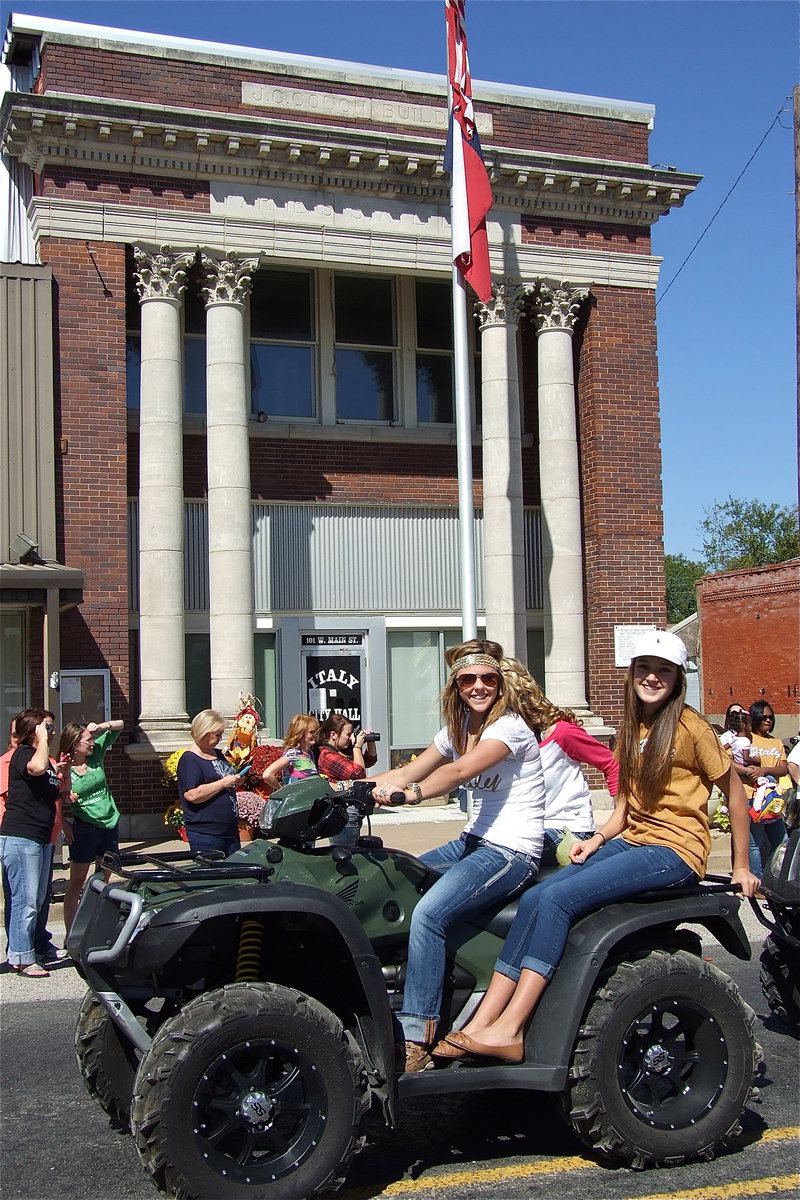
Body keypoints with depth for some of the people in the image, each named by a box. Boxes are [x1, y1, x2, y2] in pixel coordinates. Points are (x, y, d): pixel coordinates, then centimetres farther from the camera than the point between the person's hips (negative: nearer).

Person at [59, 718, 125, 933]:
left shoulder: (96, 753, 1)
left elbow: (119, 726, 8)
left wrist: (101, 727, -10)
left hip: (109, 824, 6)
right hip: (83, 828, -6)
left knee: (103, 880, 13)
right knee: (77, 883, -1)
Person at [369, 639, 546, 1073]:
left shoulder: (509, 726, -13)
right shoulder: (457, 728, 13)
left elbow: (461, 770, -31)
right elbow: (407, 772, 7)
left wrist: (412, 792, -46)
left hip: (512, 853, -9)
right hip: (472, 842, 9)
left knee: (428, 913, -27)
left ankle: (414, 1045, -24)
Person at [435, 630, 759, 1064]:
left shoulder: (689, 726, -5)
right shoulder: (631, 730, 16)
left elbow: (734, 790, 1)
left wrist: (741, 866, 3)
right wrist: (598, 838, -3)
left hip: (675, 850, -7)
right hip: (632, 842, 7)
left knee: (558, 898, -25)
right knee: (533, 898, -15)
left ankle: (509, 1030, -25)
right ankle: (480, 1025, -18)